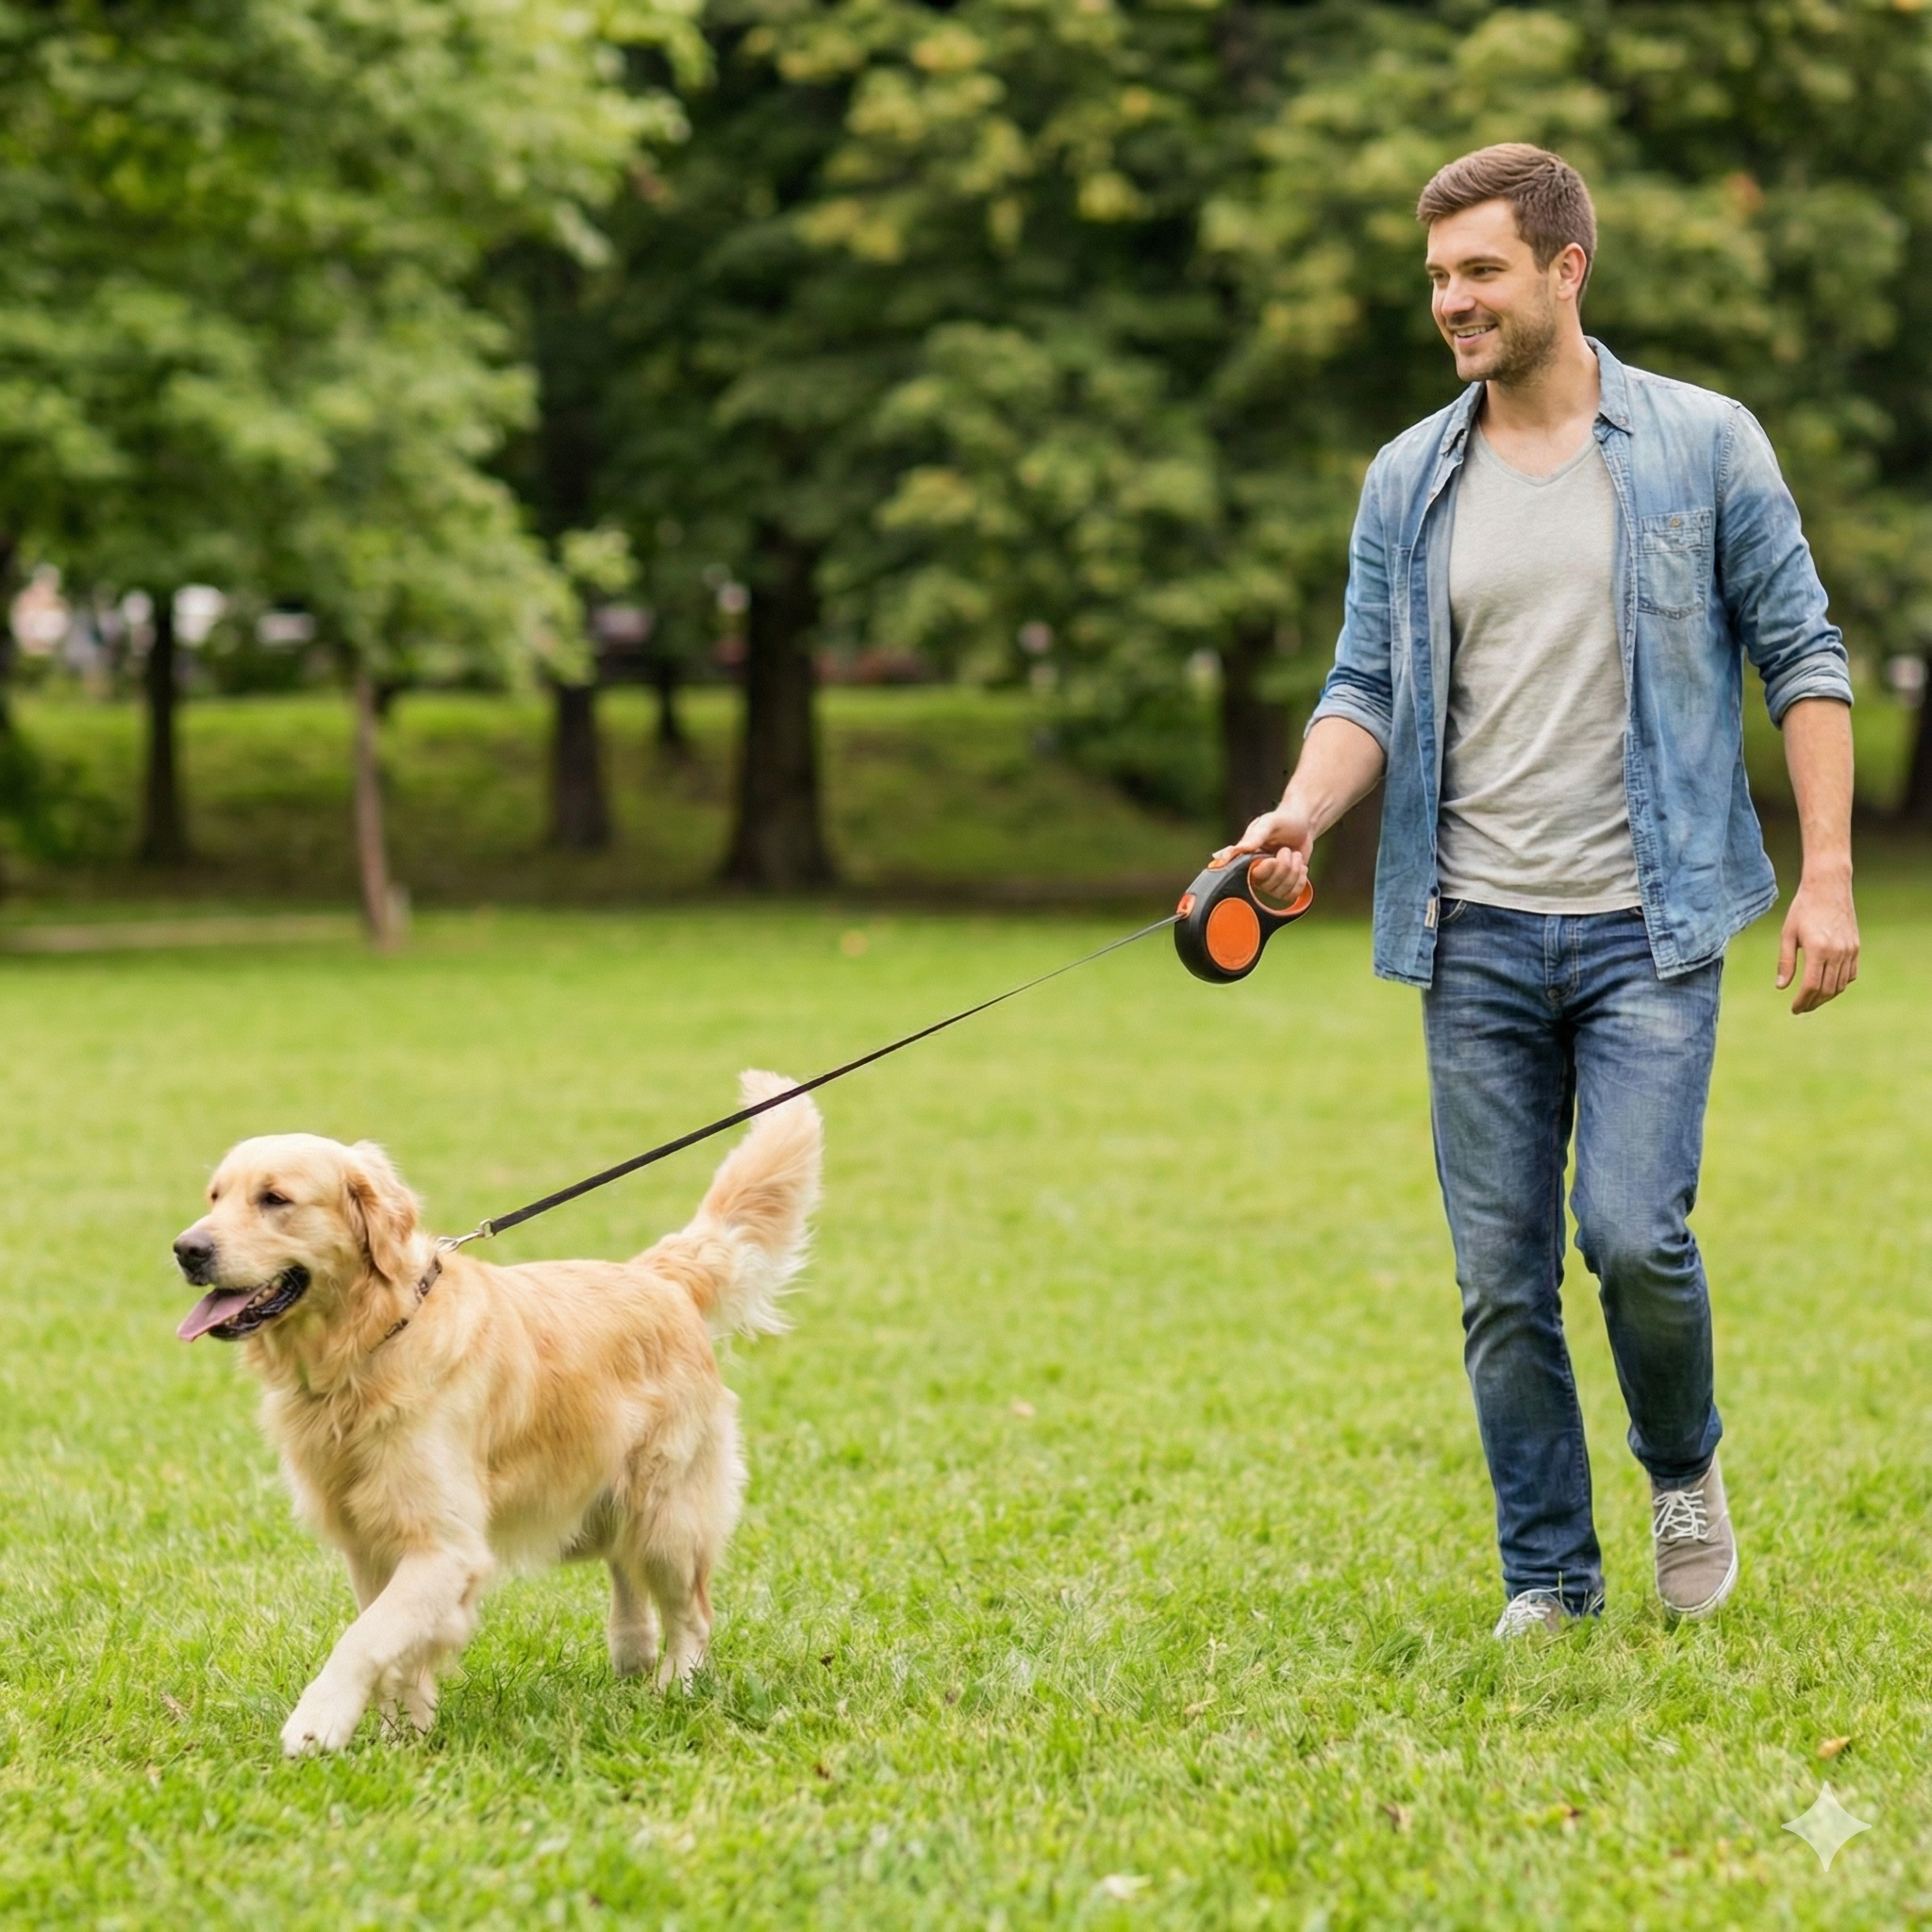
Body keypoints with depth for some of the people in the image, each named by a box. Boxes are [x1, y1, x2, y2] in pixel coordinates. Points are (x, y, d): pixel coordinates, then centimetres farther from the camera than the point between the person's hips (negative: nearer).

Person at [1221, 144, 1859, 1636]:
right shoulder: (1409, 482, 8)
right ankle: (1550, 1581, 16)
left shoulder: (1704, 447, 0)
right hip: (1477, 936, 3)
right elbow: (1368, 684, 9)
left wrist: (1828, 876, -6)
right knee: (1503, 1278, 3)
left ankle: (1685, 1467, 15)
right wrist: (1305, 811, -13)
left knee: (1634, 1232, -15)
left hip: (1647, 924, -3)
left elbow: (1802, 656, 2)